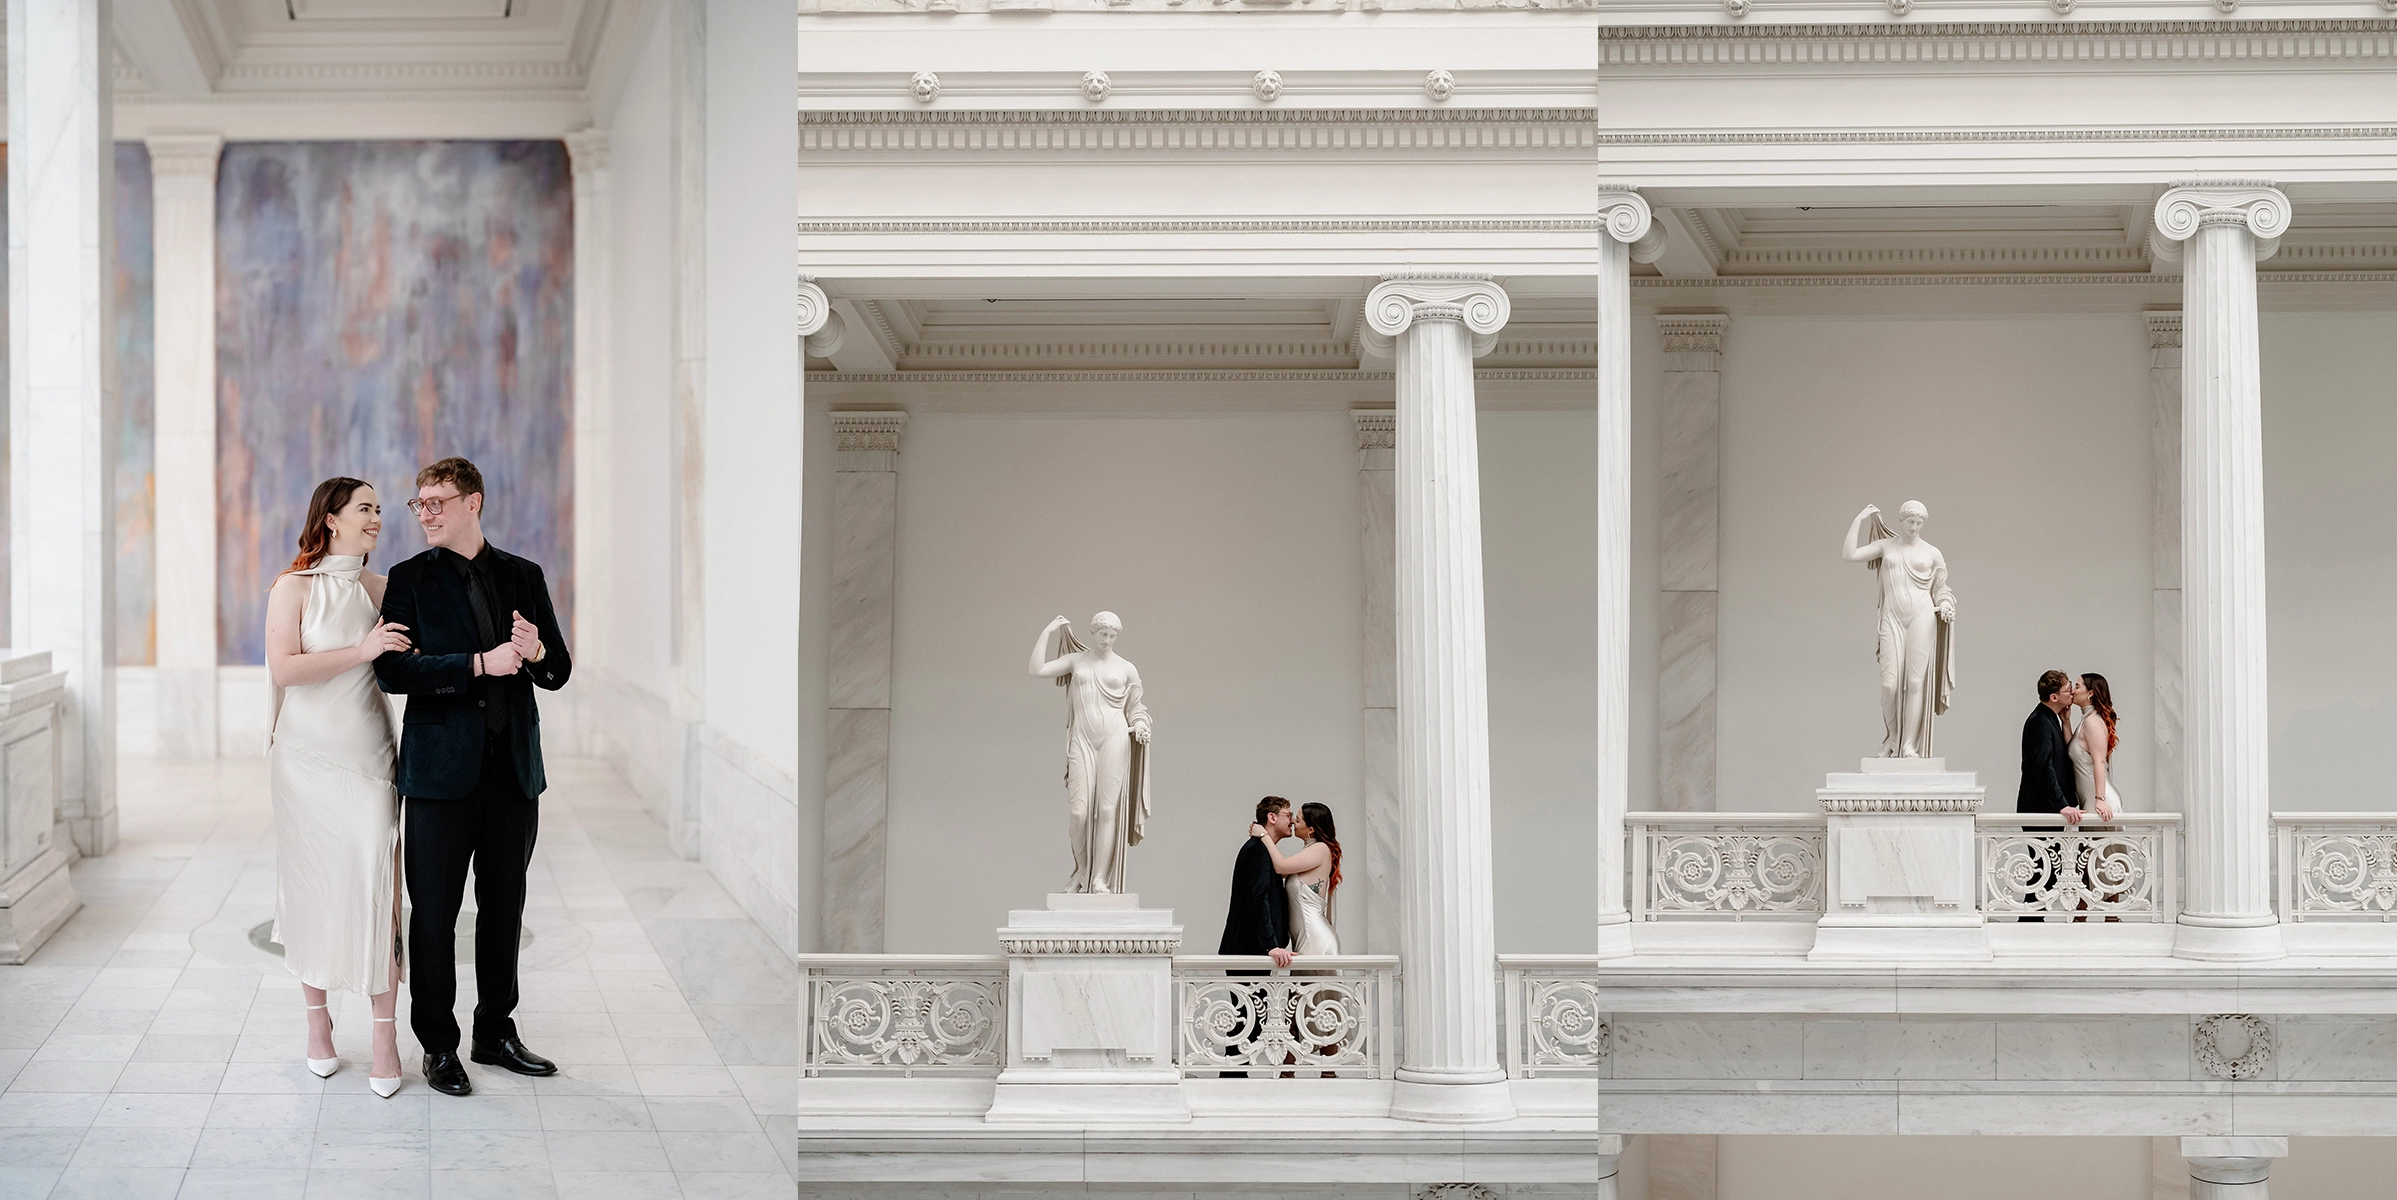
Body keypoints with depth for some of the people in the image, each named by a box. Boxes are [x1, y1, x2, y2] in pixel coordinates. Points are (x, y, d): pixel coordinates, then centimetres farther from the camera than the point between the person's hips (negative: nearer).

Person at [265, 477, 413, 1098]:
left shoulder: (381, 590, 9)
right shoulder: (295, 587, -3)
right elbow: (284, 668, -15)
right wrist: (361, 651, -21)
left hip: (367, 752, 2)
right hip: (309, 752, -2)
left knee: (377, 877, -9)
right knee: (313, 882, 4)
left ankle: (386, 1035, -9)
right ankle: (317, 1018, 19)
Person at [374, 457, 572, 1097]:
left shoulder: (523, 576, 9)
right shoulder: (411, 580, 0)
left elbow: (559, 673, 11)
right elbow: (394, 670, -12)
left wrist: (536, 653, -13)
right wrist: (480, 664, -19)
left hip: (513, 769, 3)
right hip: (443, 769, -3)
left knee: (505, 907, 11)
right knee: (435, 912, 1)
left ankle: (497, 1033, 23)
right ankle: (438, 1046, 10)